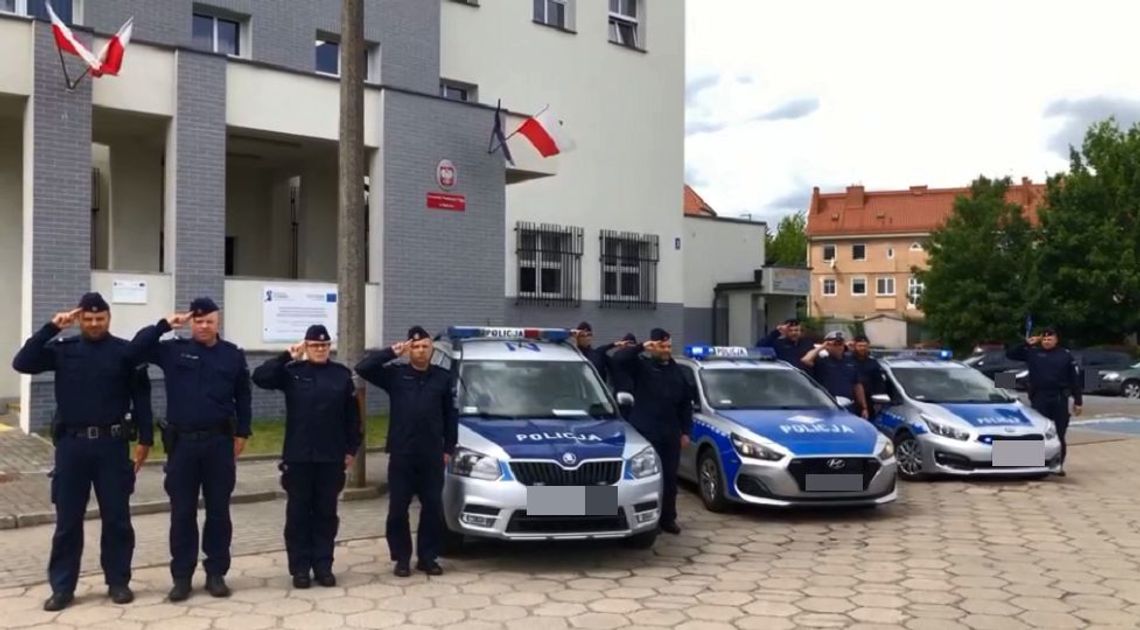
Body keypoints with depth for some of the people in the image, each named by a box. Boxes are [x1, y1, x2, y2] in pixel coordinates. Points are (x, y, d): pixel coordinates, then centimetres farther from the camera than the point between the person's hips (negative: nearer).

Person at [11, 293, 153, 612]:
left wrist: (145, 439, -2)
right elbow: (21, 363, -6)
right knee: (68, 519, 7)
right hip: (72, 444, 2)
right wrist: (51, 328, -11)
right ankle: (62, 587, 17)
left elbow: (141, 397, 2)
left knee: (116, 517, 6)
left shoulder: (125, 351, 0)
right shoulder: (63, 349, 6)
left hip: (112, 444, -1)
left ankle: (118, 581, 18)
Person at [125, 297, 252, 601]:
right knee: (182, 512, 5)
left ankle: (216, 573, 17)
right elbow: (134, 350, -6)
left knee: (218, 511, 6)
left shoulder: (233, 355, 4)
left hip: (219, 442, 0)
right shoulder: (174, 350, 3)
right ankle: (182, 576, 14)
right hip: (182, 442, 0)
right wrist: (163, 325, -10)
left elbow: (242, 396, 9)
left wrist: (242, 433, 5)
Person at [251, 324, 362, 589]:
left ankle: (323, 566, 17)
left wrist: (352, 449, 4)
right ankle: (300, 568, 12)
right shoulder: (292, 371, 2)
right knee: (298, 513, 4)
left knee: (326, 513, 8)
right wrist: (287, 356, -17)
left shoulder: (342, 375, 4)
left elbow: (352, 416, 7)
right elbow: (260, 377, -13)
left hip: (331, 457, 1)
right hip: (298, 457, -1)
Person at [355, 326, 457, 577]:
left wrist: (449, 448, 5)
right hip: (401, 455, -1)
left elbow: (451, 415, 9)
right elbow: (362, 368, -11)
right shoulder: (395, 374, 2)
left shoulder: (443, 377, 5)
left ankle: (428, 557, 19)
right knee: (398, 509, 4)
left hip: (432, 456, 1)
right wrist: (391, 352, -13)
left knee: (433, 508, 6)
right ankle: (401, 558, 16)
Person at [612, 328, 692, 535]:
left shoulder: (677, 371, 13)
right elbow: (618, 359, -21)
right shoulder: (641, 366, -1)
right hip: (645, 432, -4)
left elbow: (686, 404, 16)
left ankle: (668, 519, 19)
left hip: (670, 434, 5)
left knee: (669, 478, 9)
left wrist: (686, 431, 10)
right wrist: (640, 348, -23)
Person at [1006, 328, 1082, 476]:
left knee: (1059, 434, 4)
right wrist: (1026, 344, -4)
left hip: (1059, 399, 0)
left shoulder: (1066, 355, 6)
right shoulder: (1032, 352, 6)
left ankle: (1059, 465, 14)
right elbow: (1010, 354, 6)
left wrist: (1078, 401, 2)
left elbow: (1075, 379, 6)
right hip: (1039, 398, 0)